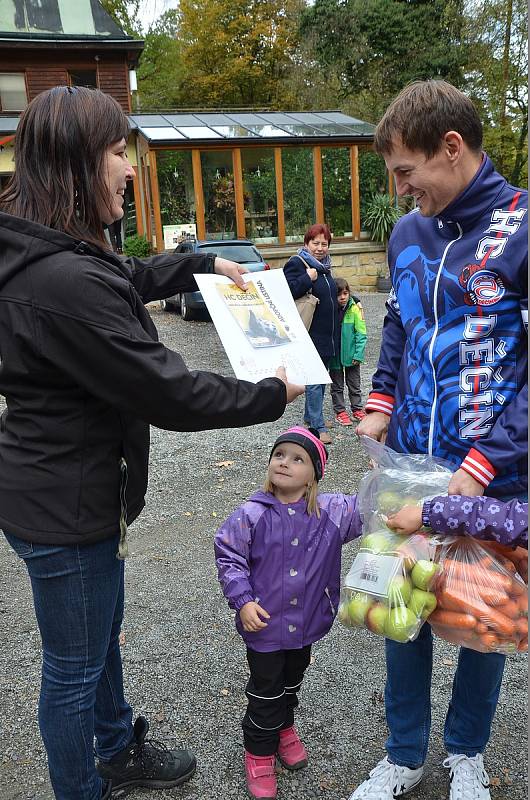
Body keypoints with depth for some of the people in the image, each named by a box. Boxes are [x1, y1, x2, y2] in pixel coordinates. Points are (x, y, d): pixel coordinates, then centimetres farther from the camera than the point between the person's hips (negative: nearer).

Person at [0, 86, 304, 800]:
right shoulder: (67, 280, -31)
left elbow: (129, 279, 24)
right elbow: (166, 391, -27)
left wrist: (204, 263, 25)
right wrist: (272, 394, -13)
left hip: (68, 486, 11)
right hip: (65, 505, -11)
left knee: (103, 632, 28)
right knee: (75, 665, 13)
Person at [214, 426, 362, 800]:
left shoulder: (332, 512, -11)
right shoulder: (252, 514, -18)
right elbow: (228, 556, -10)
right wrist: (242, 600, -17)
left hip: (306, 622, 3)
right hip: (264, 622, -3)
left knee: (292, 681, 27)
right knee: (265, 689, 13)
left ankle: (284, 727, 55)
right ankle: (259, 750, 37)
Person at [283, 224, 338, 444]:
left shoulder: (324, 265, 16)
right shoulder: (296, 263, -10)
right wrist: (308, 278, -25)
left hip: (327, 333, 9)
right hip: (311, 334, -9)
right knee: (314, 381, -6)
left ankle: (310, 417, 29)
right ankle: (318, 426, -2)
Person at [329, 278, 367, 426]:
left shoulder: (354, 308, -10)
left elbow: (361, 333, -8)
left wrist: (358, 354, -12)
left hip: (352, 355, 0)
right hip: (334, 356, 0)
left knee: (354, 384, 14)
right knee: (337, 386, 12)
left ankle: (357, 409, 28)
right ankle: (339, 411, 24)